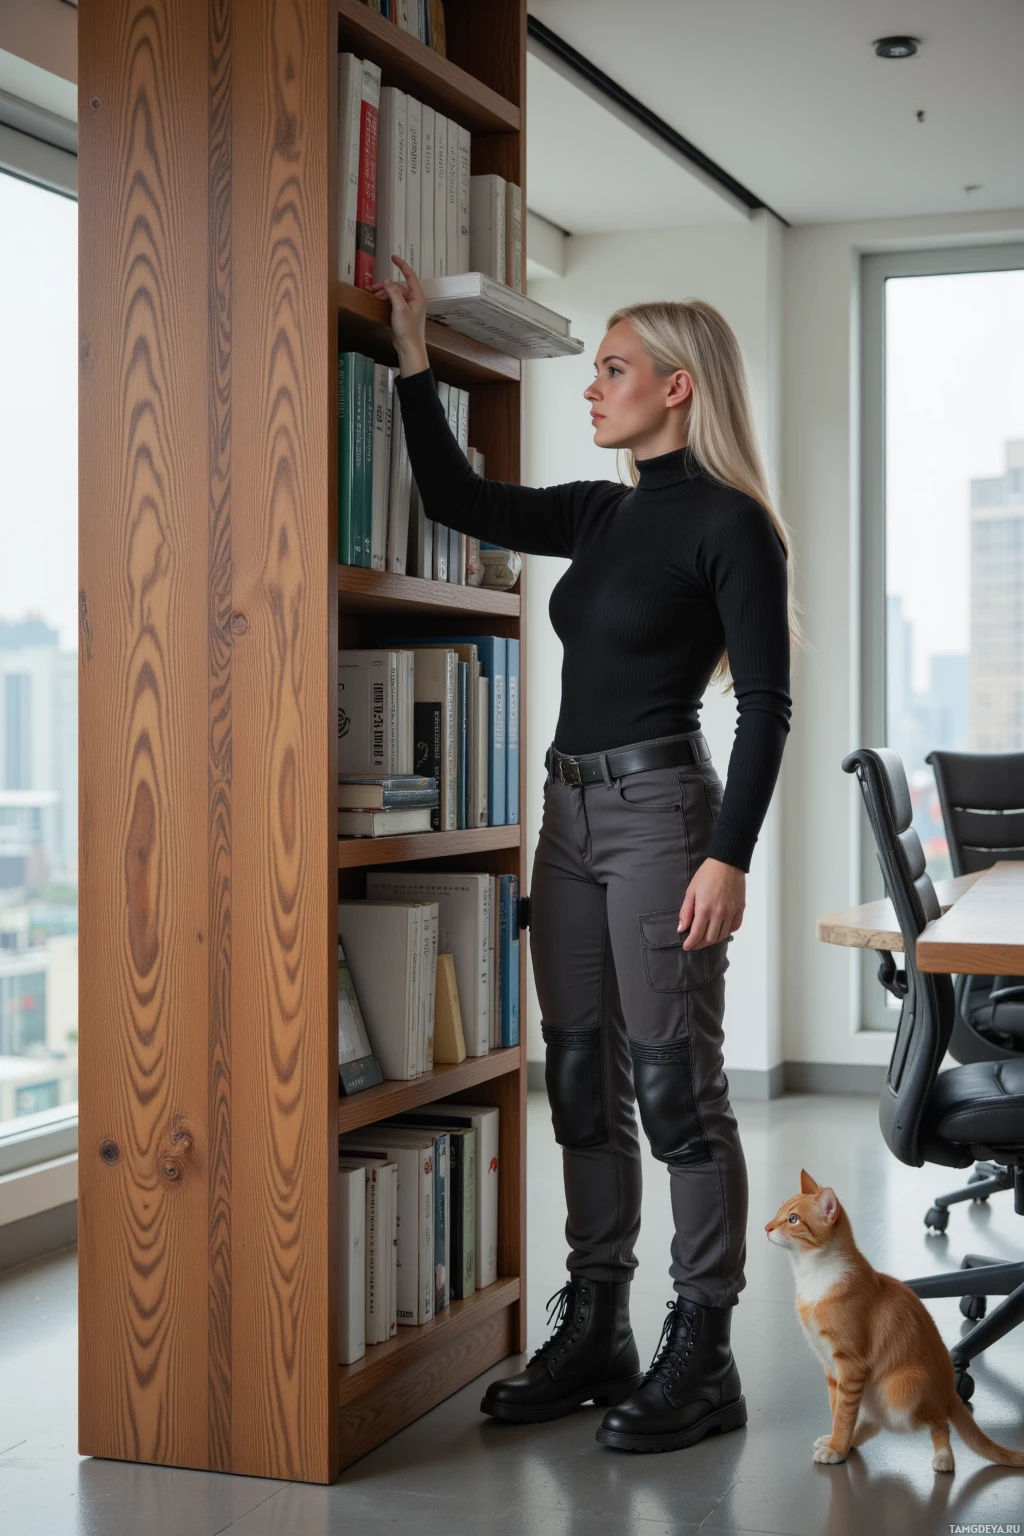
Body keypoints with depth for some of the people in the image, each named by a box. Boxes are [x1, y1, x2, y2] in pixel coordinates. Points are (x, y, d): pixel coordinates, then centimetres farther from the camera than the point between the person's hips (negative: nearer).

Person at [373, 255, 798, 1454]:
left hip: (661, 810, -8)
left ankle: (701, 1356, 7)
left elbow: (765, 706, -12)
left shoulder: (730, 524, -8)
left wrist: (729, 857, -19)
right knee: (582, 1080, 11)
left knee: (674, 1085, -3)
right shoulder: (602, 515, 14)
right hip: (570, 809, 8)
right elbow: (455, 499, 16)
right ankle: (594, 1332, 21)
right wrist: (412, 355, 12)